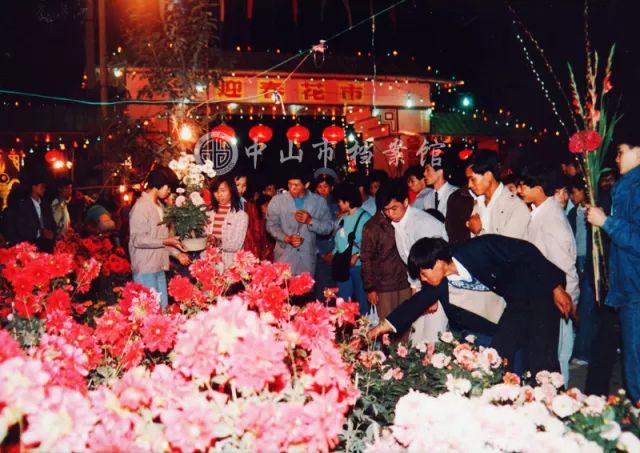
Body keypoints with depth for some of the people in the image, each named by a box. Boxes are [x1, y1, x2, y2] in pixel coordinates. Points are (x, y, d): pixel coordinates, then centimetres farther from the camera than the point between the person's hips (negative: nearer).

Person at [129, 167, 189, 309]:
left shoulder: (158, 206, 15)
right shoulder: (141, 207, -12)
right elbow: (138, 240, -17)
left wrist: (177, 253, 10)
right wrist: (165, 241, -18)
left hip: (159, 267, 9)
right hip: (145, 269, -9)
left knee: (163, 308, 12)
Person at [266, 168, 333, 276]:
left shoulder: (319, 201, 3)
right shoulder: (277, 200, 1)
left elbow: (329, 227, 3)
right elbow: (271, 225, 1)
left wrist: (310, 221, -14)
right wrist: (287, 238, -15)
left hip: (307, 258, 1)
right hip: (284, 256, -1)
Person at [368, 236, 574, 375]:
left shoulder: (479, 249, -28)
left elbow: (526, 250, -22)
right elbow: (420, 300, 2)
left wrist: (556, 287, -19)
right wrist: (385, 325, -2)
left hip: (542, 289, -7)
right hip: (517, 301, 7)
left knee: (540, 360, -11)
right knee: (499, 354, 4)